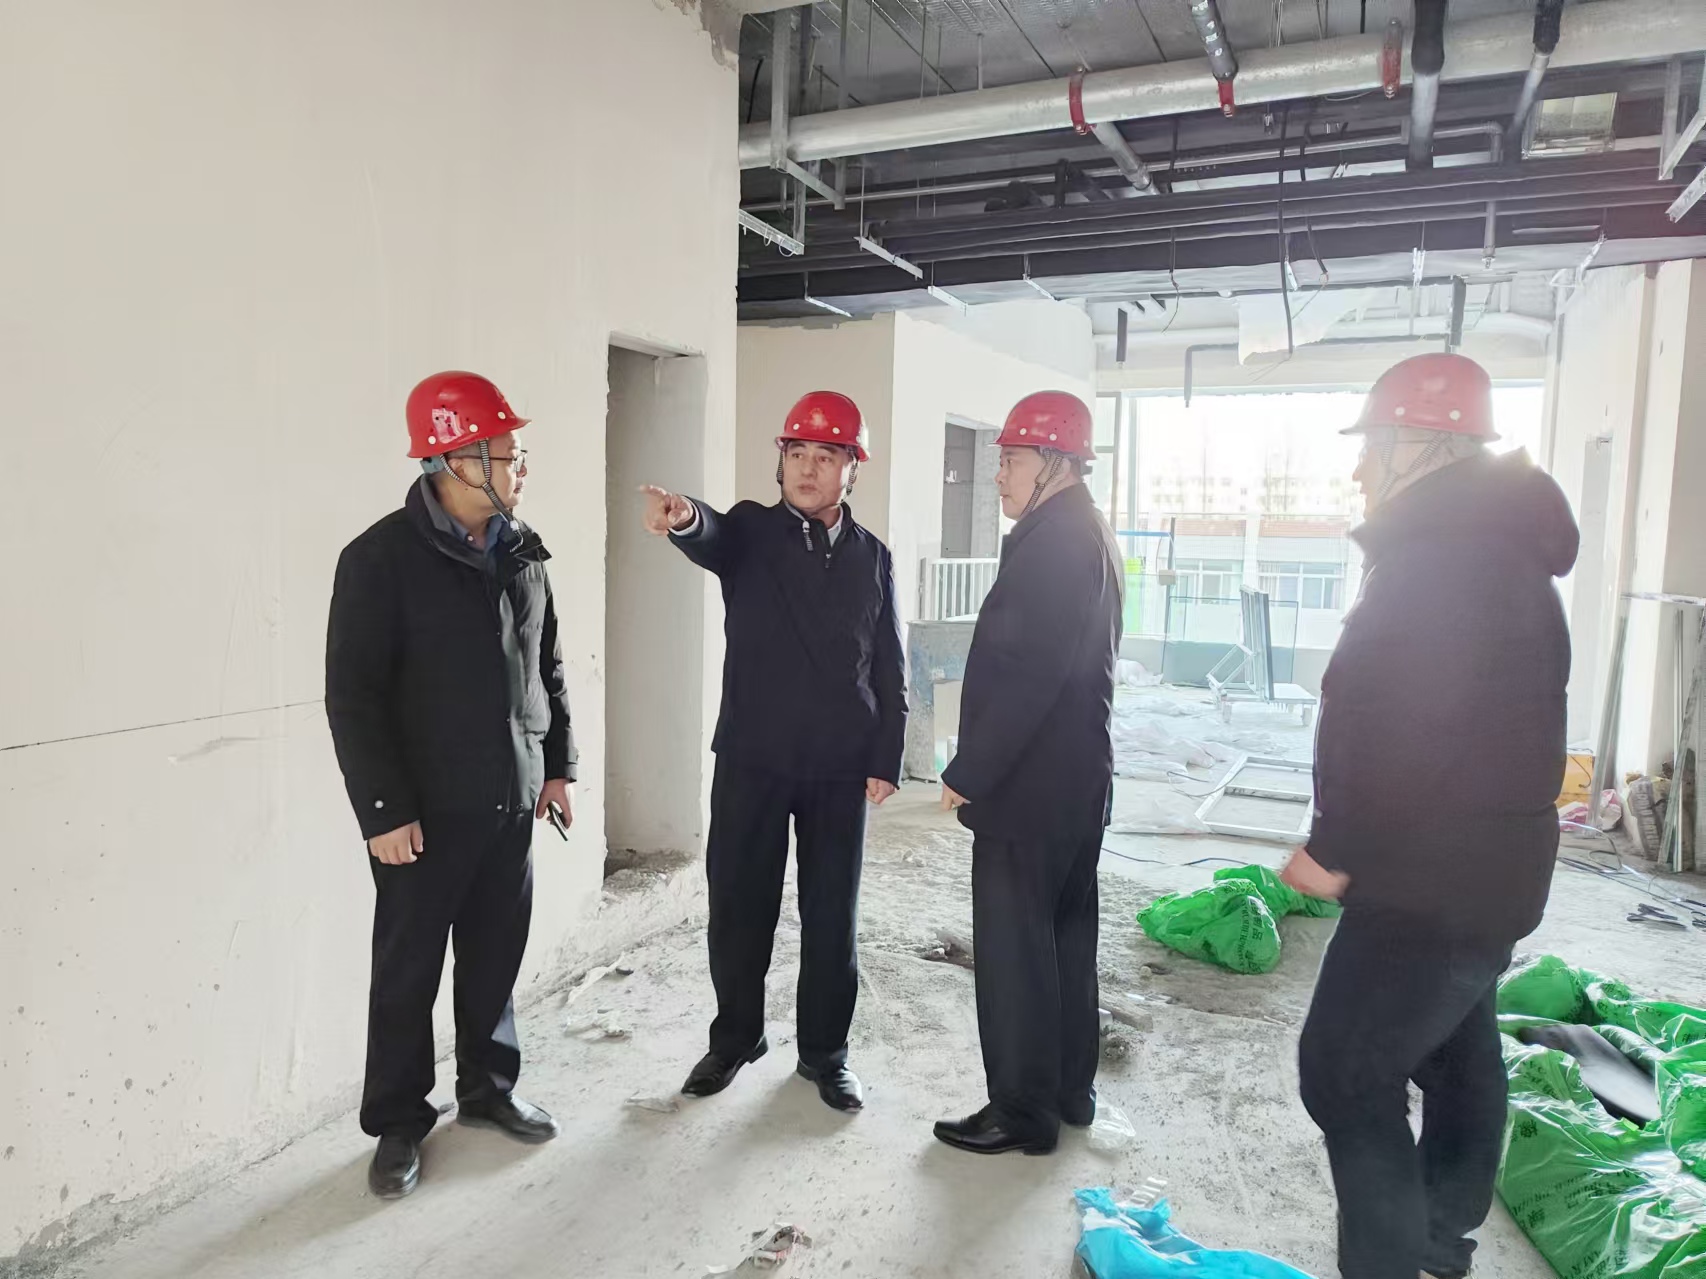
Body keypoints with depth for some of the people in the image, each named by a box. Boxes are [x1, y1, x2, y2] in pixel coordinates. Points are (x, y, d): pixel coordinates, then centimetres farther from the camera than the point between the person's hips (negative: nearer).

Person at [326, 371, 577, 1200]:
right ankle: (398, 1124, 25)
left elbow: (548, 670, 13)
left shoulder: (522, 553, 6)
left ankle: (487, 1089, 34)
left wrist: (558, 765, 11)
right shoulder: (382, 557, -13)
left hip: (511, 803, 5)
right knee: (408, 972, 8)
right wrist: (383, 810, -16)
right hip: (424, 811, -5)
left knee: (495, 958, 16)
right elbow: (352, 697, -14)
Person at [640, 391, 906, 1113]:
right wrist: (683, 517, -49)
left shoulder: (872, 558, 6)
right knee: (738, 905, 8)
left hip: (841, 767, 1)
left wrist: (885, 762, -1)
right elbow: (712, 539, -25)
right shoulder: (750, 533, 0)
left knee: (832, 915, 10)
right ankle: (736, 1037, 31)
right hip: (751, 757, -1)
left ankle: (824, 1052, 28)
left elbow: (890, 669, 6)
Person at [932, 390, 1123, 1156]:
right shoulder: (1088, 537, 14)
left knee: (1013, 947, 1)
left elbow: (1025, 677, -24)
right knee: (1063, 934, 17)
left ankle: (1023, 1110, 14)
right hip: (1075, 778, 10)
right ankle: (1069, 1090, 30)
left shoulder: (1049, 542, -18)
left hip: (1029, 784, -10)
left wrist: (969, 773, -17)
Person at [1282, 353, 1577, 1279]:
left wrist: (1338, 847, -18)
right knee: (1454, 1051, 22)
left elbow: (1406, 724, -27)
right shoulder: (1497, 543, 13)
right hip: (1486, 861, 11)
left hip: (1434, 872, -11)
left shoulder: (1440, 546, -20)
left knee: (1346, 1068, -4)